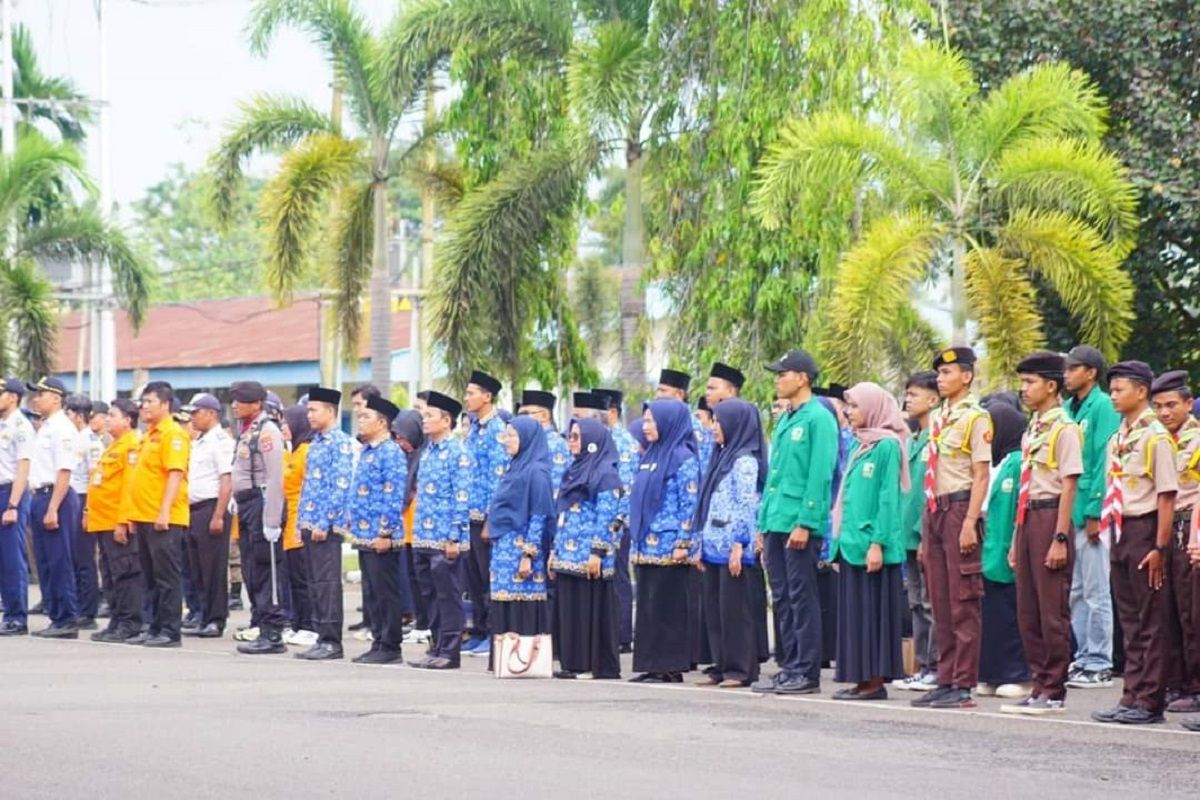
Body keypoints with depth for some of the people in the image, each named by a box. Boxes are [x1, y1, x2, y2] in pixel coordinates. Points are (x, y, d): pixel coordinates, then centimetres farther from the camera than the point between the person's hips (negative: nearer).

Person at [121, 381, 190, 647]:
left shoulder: (173, 434, -11)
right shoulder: (149, 435, 17)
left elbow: (175, 473, -19)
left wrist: (165, 511, -25)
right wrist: (132, 514, 19)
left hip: (164, 520, -9)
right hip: (144, 516, 9)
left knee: (167, 576, -6)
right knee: (152, 577, 12)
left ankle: (170, 631, -5)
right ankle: (155, 627, 17)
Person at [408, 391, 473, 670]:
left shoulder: (457, 453, -11)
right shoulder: (428, 451, 14)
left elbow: (462, 497, -14)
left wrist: (454, 537, -17)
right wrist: (416, 532, 17)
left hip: (445, 539, -8)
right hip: (423, 538, 8)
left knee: (448, 595, -3)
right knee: (430, 595, 12)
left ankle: (450, 652, 1)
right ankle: (437, 647, 19)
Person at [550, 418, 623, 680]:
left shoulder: (605, 473, -8)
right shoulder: (574, 470, 18)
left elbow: (607, 516, -14)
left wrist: (597, 552, -20)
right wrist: (555, 550, 17)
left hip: (588, 555, -8)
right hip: (568, 554, 8)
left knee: (592, 608, -5)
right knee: (568, 607, 7)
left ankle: (597, 665, -3)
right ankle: (573, 663, 11)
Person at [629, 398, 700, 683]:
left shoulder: (683, 458, -8)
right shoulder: (650, 456, 16)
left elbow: (689, 503, -12)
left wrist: (683, 543, -17)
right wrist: (636, 541, 17)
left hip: (668, 545, -8)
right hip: (647, 545, 8)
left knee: (668, 605, -5)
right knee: (647, 604, 7)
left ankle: (670, 667, -2)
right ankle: (651, 665, 11)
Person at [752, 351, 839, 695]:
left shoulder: (818, 419, -8)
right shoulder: (784, 421, 18)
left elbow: (820, 475, -15)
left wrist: (805, 523, -19)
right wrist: (764, 522, 17)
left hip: (800, 525, -9)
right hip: (776, 524, 9)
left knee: (802, 598, -5)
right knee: (782, 599, 10)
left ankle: (807, 673, -2)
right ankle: (788, 667, 15)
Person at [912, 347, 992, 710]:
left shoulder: (976, 418, -6)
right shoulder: (939, 418, 17)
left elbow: (981, 475, -11)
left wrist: (970, 522, -19)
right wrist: (926, 533, 18)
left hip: (960, 509, -8)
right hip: (935, 510, 8)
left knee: (964, 603, -6)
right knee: (940, 603, 9)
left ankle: (964, 685, -6)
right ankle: (946, 681, 13)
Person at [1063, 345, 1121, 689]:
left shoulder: (1102, 407, -9)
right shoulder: (1069, 409, 14)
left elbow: (1104, 463, -14)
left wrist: (1094, 512, -17)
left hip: (1091, 514, -8)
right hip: (1068, 513, 8)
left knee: (1095, 593, -3)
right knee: (1075, 593, 12)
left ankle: (1099, 665, 1)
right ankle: (1082, 658, 18)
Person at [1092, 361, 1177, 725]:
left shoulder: (1156, 437, -11)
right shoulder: (1117, 439, 13)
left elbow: (1167, 496, -13)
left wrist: (1160, 548, -16)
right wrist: (1113, 534, 11)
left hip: (1145, 529, -8)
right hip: (1121, 530, 8)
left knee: (1151, 621, -2)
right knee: (1130, 620, 10)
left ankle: (1150, 702, 0)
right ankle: (1132, 698, 14)